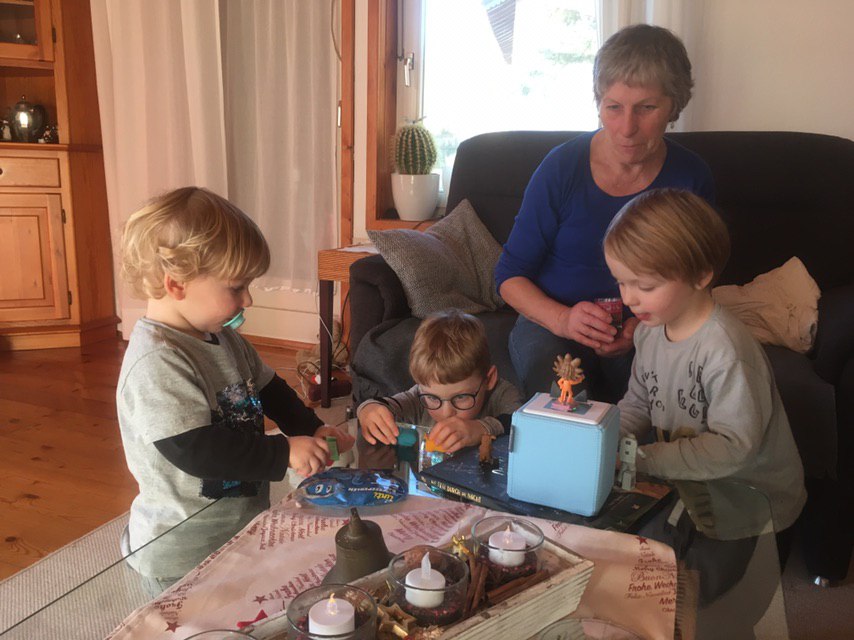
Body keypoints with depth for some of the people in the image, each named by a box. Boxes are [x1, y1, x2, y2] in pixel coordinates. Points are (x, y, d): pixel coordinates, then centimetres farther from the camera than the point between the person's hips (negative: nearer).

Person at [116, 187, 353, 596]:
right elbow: (195, 450, -31)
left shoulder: (222, 337, 4)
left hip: (241, 528, 9)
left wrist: (311, 429, 2)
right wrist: (284, 453, -25)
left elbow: (268, 389, 16)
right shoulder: (157, 362, -26)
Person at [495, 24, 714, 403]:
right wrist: (563, 319, -21)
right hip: (550, 323, -1)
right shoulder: (562, 167, -8)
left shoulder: (691, 179, -2)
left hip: (646, 337, 2)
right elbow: (509, 275, -2)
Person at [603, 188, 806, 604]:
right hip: (689, 492, 7)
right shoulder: (650, 331, -6)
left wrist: (642, 459, -33)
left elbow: (734, 447, -31)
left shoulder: (726, 349, -32)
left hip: (746, 504, -6)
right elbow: (637, 405, 5)